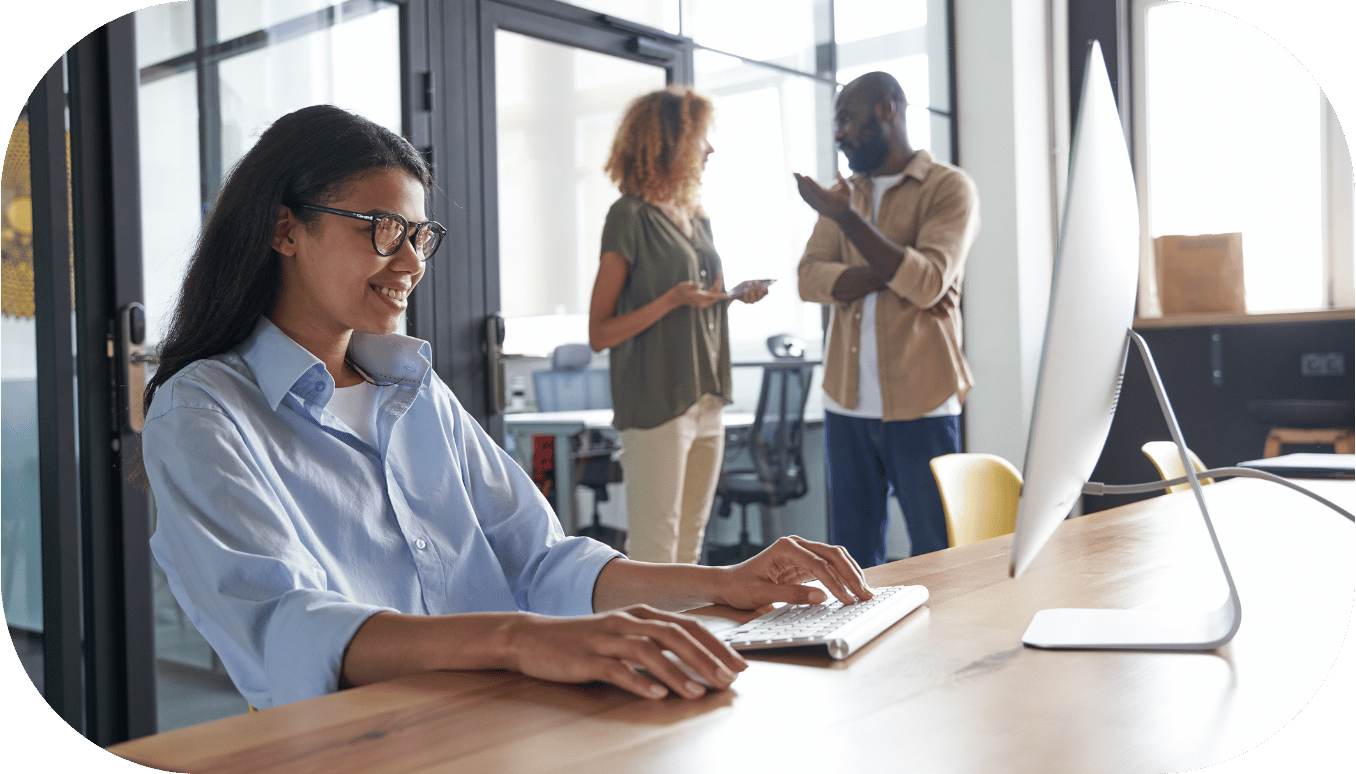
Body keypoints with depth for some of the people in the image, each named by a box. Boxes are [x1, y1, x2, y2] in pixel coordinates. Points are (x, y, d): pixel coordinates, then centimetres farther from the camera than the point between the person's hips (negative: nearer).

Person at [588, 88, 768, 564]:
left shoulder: (697, 219, 15)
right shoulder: (631, 216, -8)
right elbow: (599, 334, -10)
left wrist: (734, 295, 6)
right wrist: (672, 300, -21)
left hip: (706, 404, 8)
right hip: (655, 405, -8)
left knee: (689, 549, 12)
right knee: (653, 555, -5)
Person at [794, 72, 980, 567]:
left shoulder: (949, 187, -1)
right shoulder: (844, 192, 15)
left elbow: (927, 282, -16)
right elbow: (810, 279, 1)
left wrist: (846, 216, -19)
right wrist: (891, 273, -14)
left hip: (921, 408, -5)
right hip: (847, 405, 5)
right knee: (852, 562, 11)